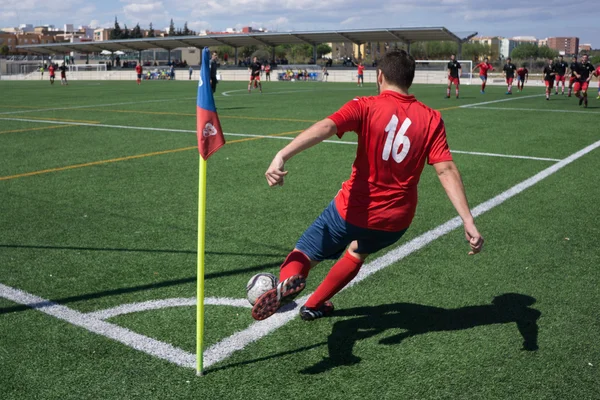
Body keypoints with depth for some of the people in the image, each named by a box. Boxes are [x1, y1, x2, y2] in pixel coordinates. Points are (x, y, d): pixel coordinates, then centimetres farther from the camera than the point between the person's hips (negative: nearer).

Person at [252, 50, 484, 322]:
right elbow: (446, 170, -10)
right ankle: (314, 305, 42)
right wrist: (469, 222, -12)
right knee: (358, 250, 35)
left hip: (353, 210, -4)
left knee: (303, 255, 13)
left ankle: (289, 280, -24)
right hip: (396, 222, 4)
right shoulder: (432, 119, -1)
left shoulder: (365, 107, -9)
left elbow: (325, 128, -27)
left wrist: (282, 155, -40)